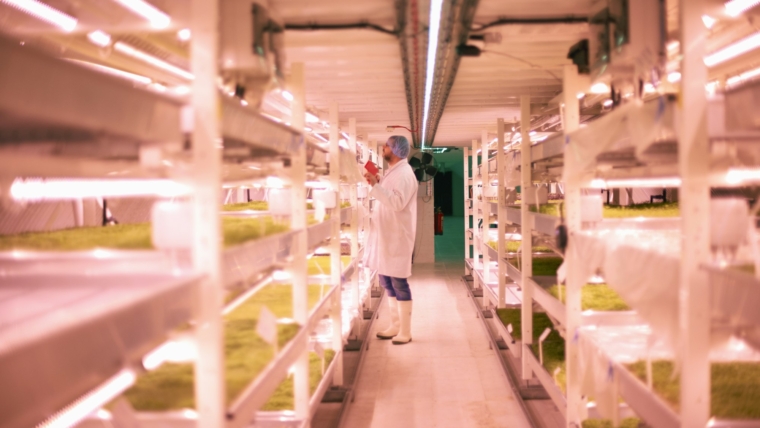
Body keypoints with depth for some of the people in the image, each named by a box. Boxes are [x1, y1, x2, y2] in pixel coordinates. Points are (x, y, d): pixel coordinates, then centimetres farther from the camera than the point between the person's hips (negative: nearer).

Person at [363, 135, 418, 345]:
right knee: (387, 282, 14)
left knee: (398, 283, -4)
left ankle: (405, 332, 4)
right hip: (385, 235, 10)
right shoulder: (393, 172, 15)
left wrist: (376, 185, -30)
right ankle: (395, 325, 24)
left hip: (396, 237, -10)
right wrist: (376, 184, 11)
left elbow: (397, 202, -28)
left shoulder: (404, 174, -15)